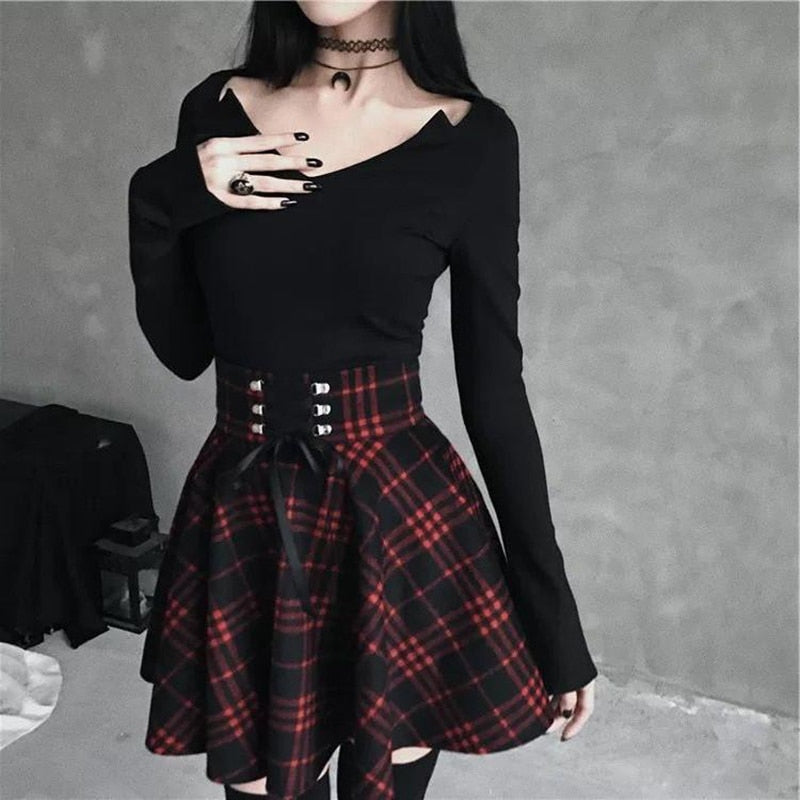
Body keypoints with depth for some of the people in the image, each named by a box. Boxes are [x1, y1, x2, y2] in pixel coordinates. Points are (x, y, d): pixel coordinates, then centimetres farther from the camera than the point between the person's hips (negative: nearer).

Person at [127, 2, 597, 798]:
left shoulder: (470, 139, -7)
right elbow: (183, 351, 6)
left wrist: (552, 614, -2)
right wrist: (158, 205, -11)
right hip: (240, 519, 3)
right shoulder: (215, 113, 2)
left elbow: (494, 385, -4)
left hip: (402, 520, -2)